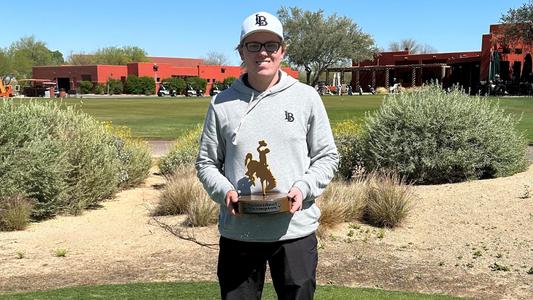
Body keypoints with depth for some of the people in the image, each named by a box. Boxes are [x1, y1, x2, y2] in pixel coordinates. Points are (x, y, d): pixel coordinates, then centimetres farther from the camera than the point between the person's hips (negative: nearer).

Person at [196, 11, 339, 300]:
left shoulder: (306, 97, 0)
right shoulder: (222, 103, 2)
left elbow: (327, 157, 5)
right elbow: (206, 162, 8)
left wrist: (303, 188, -11)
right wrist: (224, 191, -11)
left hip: (295, 230, 0)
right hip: (237, 232, 1)